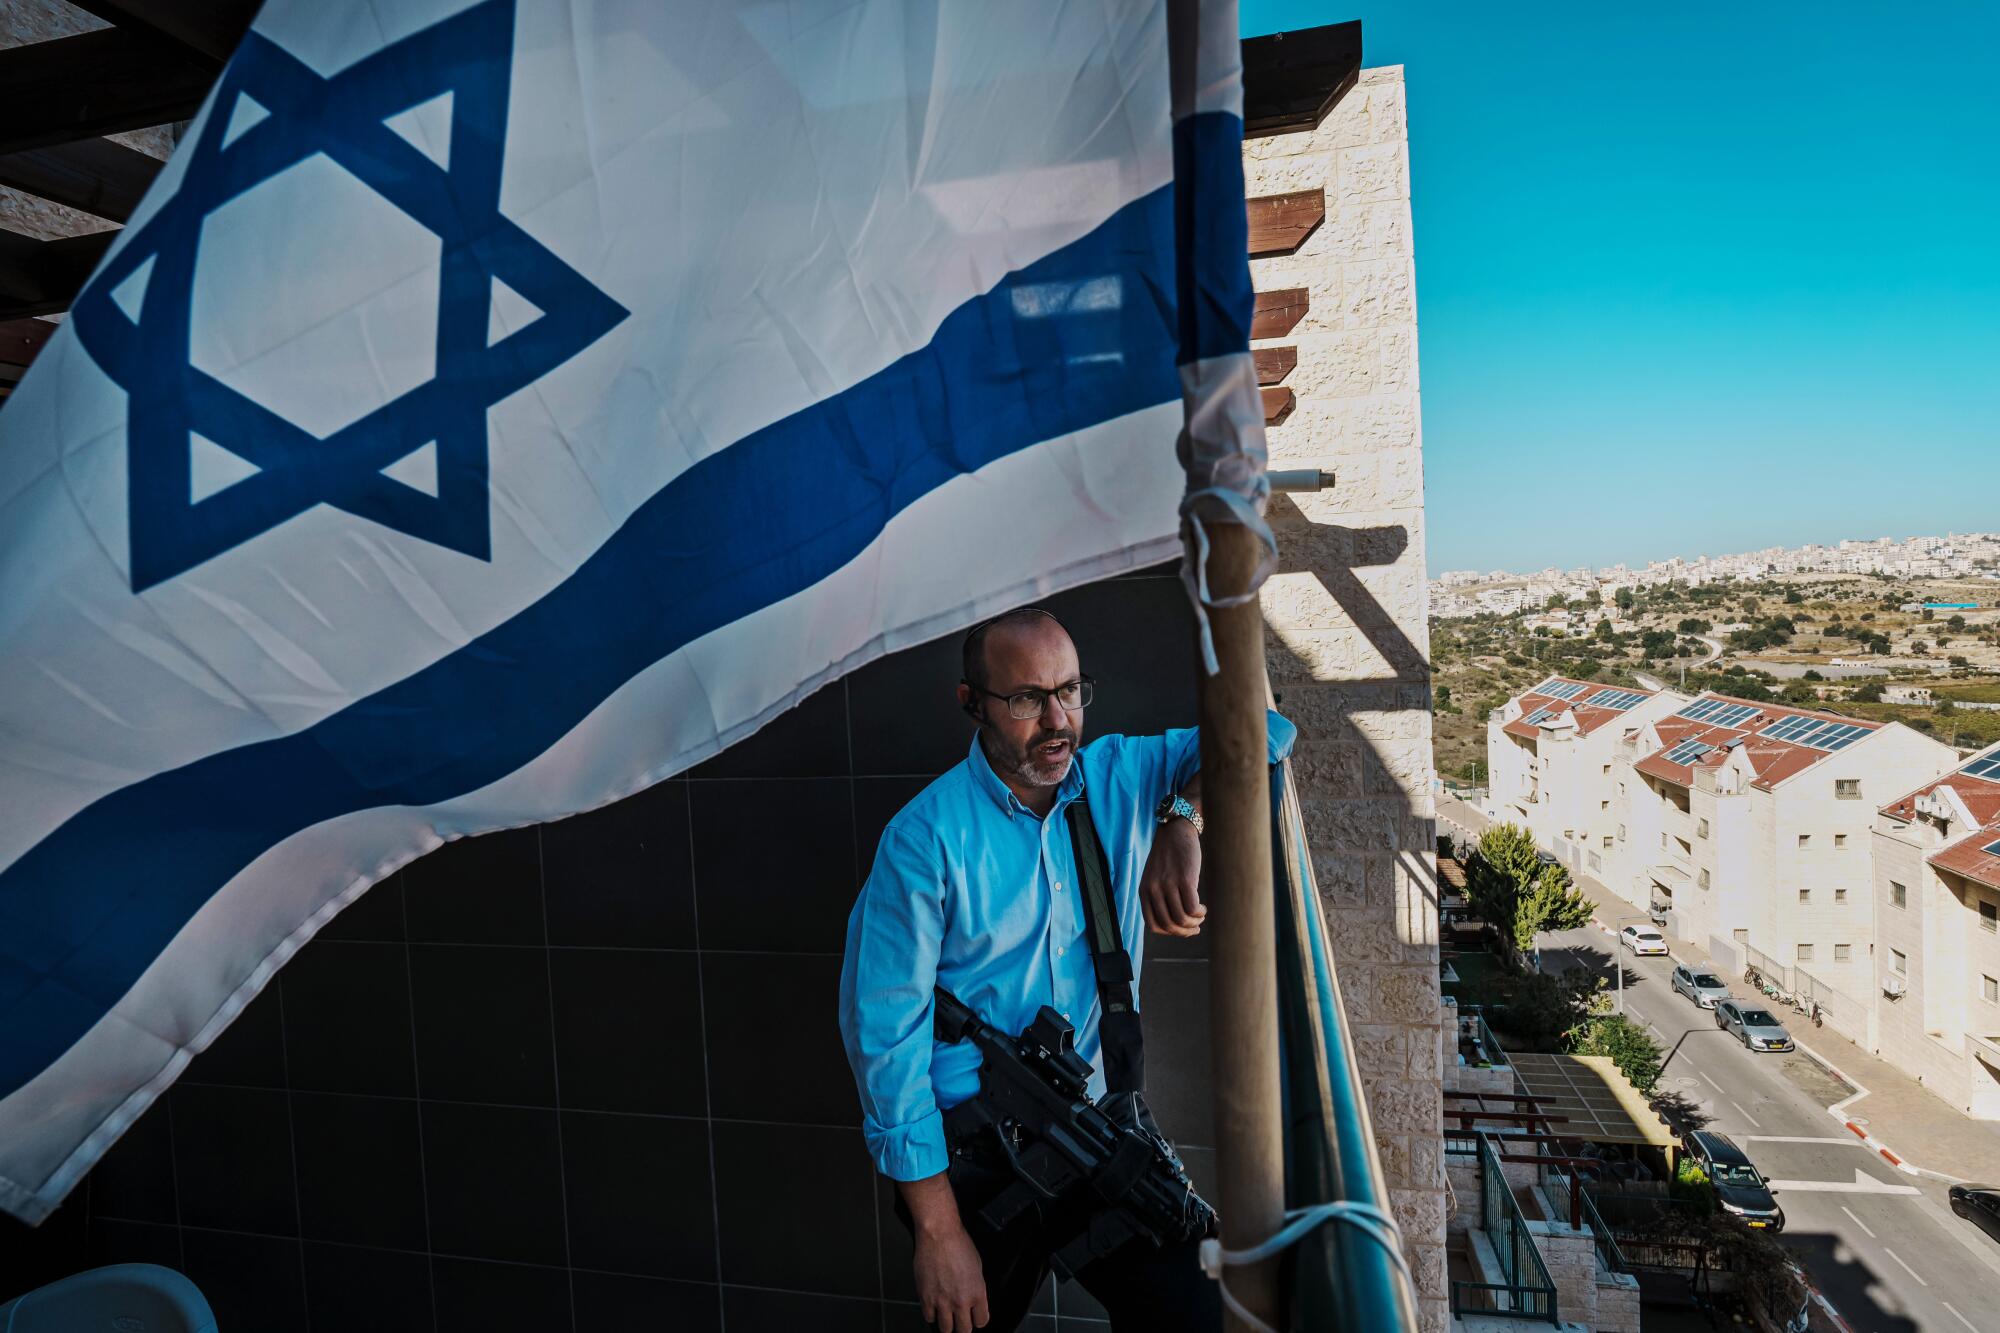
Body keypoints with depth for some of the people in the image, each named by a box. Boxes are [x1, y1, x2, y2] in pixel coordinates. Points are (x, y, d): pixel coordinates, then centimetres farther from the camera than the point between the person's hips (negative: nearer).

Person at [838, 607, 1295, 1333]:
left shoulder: (1119, 777, -3)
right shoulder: (926, 838, -17)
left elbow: (1259, 731, -5)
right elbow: (885, 1032, -15)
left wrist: (1181, 823, -24)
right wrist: (939, 1232, -13)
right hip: (975, 1163, -3)